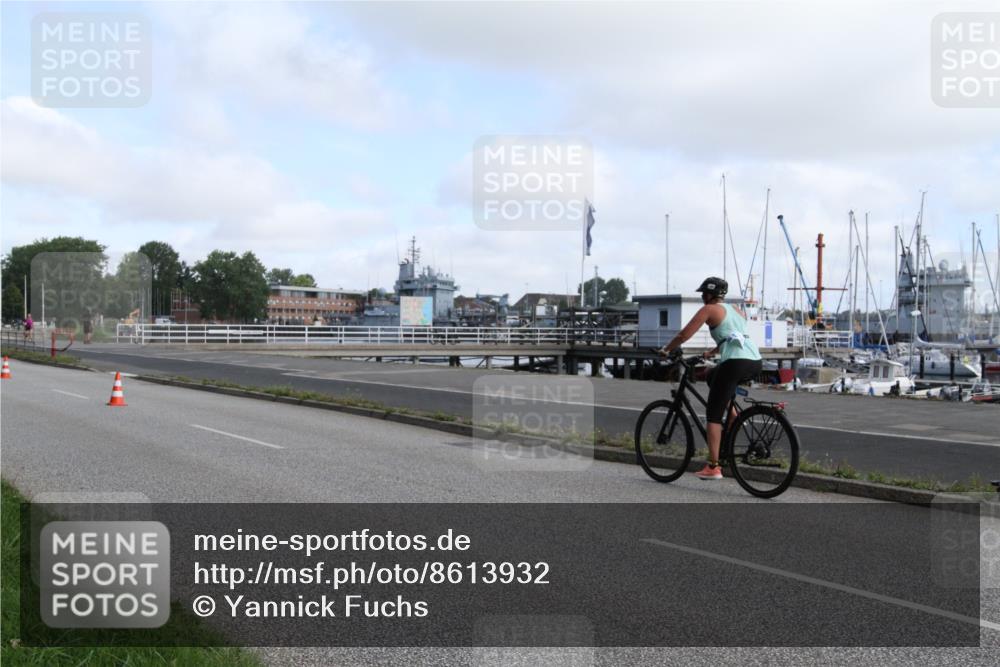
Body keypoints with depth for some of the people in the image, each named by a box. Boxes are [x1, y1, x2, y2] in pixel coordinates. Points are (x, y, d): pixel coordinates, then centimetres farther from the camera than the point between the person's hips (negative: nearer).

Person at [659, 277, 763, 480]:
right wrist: (711, 353, 47)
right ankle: (734, 418, 18)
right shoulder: (736, 310, 25)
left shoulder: (709, 309, 5)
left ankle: (713, 467, -4)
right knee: (713, 377, 33)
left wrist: (665, 350, 16)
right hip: (756, 362, 7)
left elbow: (684, 335, 2)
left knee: (713, 414, 1)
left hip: (736, 362, -7)